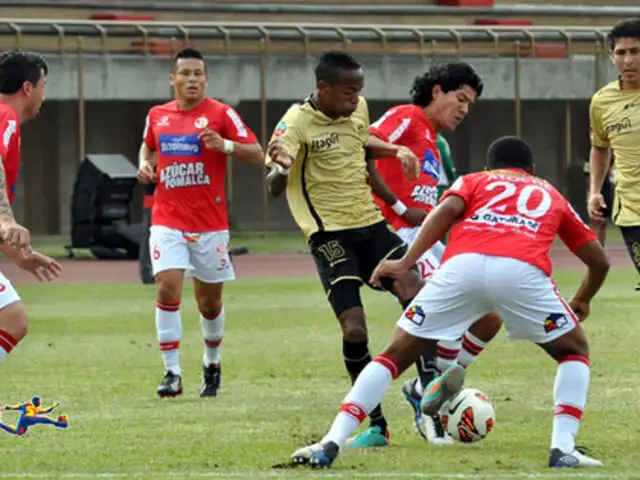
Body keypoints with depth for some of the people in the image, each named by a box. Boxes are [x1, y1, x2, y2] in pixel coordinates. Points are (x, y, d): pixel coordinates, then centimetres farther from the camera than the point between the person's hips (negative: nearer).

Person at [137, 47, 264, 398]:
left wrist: (225, 145, -22)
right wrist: (145, 164, 6)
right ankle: (172, 373, -13)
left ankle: (212, 364, 33)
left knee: (210, 302, 8)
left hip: (210, 224, -1)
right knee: (167, 289, -17)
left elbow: (257, 155, -6)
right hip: (167, 221, 1)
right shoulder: (157, 116, 7)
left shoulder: (221, 114, -3)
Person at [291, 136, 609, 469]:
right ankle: (563, 449, 6)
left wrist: (406, 263, 4)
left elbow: (448, 208, 9)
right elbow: (599, 261, 38)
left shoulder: (474, 181, 33)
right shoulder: (550, 194, 37)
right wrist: (582, 302, 56)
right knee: (574, 351, 25)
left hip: (462, 266, 0)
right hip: (522, 271, 0)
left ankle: (331, 444, 2)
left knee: (395, 355, 14)